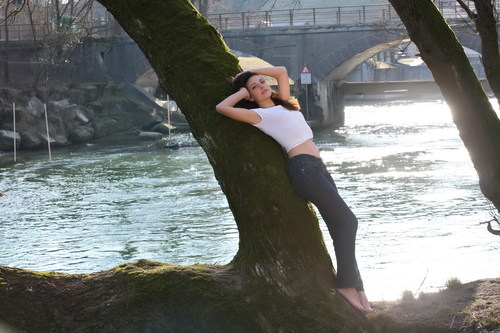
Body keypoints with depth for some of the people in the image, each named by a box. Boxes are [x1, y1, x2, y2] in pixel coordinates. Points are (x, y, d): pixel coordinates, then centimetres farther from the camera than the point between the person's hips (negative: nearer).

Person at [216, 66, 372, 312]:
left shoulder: (282, 104, 24)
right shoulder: (258, 114, 3)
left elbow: (282, 71, 35)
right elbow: (222, 108, -7)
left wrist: (251, 72, 29)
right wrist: (240, 92, 8)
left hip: (318, 168, 8)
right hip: (303, 168, -8)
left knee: (340, 227, 1)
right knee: (346, 220, -14)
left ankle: (355, 286, 0)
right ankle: (347, 285, -10)